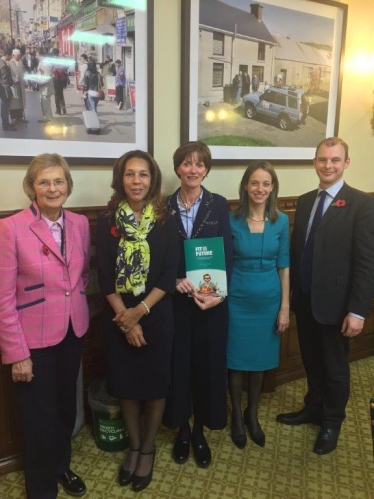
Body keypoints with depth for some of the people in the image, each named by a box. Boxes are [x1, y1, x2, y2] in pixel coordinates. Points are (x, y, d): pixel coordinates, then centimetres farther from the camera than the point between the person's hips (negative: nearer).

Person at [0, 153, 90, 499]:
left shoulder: (81, 224, 0)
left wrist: (76, 305, 4)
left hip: (74, 332, 5)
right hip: (35, 338, -4)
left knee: (67, 406, 21)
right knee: (39, 415, 12)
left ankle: (62, 466, 49)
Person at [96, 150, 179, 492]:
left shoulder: (166, 222, -4)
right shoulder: (108, 222, -2)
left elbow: (170, 275, -8)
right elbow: (105, 276, -4)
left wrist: (140, 310, -16)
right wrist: (125, 318, -12)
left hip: (156, 315, -1)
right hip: (119, 316, 1)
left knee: (155, 382, 10)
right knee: (125, 382, 13)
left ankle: (148, 449, 33)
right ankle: (133, 446, 36)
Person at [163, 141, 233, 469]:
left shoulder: (219, 205, -1)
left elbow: (227, 255, -4)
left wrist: (219, 292, -16)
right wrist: (175, 281, -16)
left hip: (212, 299, 0)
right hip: (175, 300, 0)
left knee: (208, 363, 10)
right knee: (178, 363, 10)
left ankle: (200, 430, 32)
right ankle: (182, 429, 33)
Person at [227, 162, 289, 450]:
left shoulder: (281, 221, -2)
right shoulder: (231, 221, -8)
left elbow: (284, 266, 2)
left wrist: (285, 307, 0)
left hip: (268, 301, 2)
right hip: (238, 300, -2)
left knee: (260, 361, 15)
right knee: (236, 361, 10)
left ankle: (252, 415, 36)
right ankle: (236, 417, 31)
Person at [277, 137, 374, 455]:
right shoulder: (305, 201, 7)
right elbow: (296, 250, 8)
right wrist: (290, 293, 6)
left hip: (334, 302, -5)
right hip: (304, 299, 5)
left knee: (335, 367, 15)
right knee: (312, 362, 21)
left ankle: (332, 422, 37)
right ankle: (313, 409, 43)